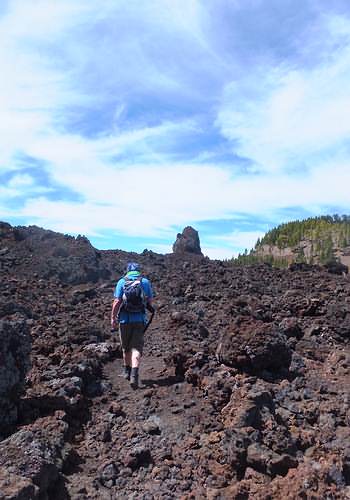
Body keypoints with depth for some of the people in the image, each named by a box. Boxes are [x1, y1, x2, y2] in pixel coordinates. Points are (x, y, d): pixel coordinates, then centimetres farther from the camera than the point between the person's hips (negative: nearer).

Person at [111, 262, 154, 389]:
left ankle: (127, 371, 35)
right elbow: (150, 301, 2)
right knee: (136, 348, 2)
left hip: (125, 319, 1)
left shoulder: (122, 282, -2)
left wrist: (113, 318, 0)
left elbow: (117, 302, -7)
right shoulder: (146, 282, 1)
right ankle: (134, 374, -13)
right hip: (140, 320, 0)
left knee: (126, 347, 19)